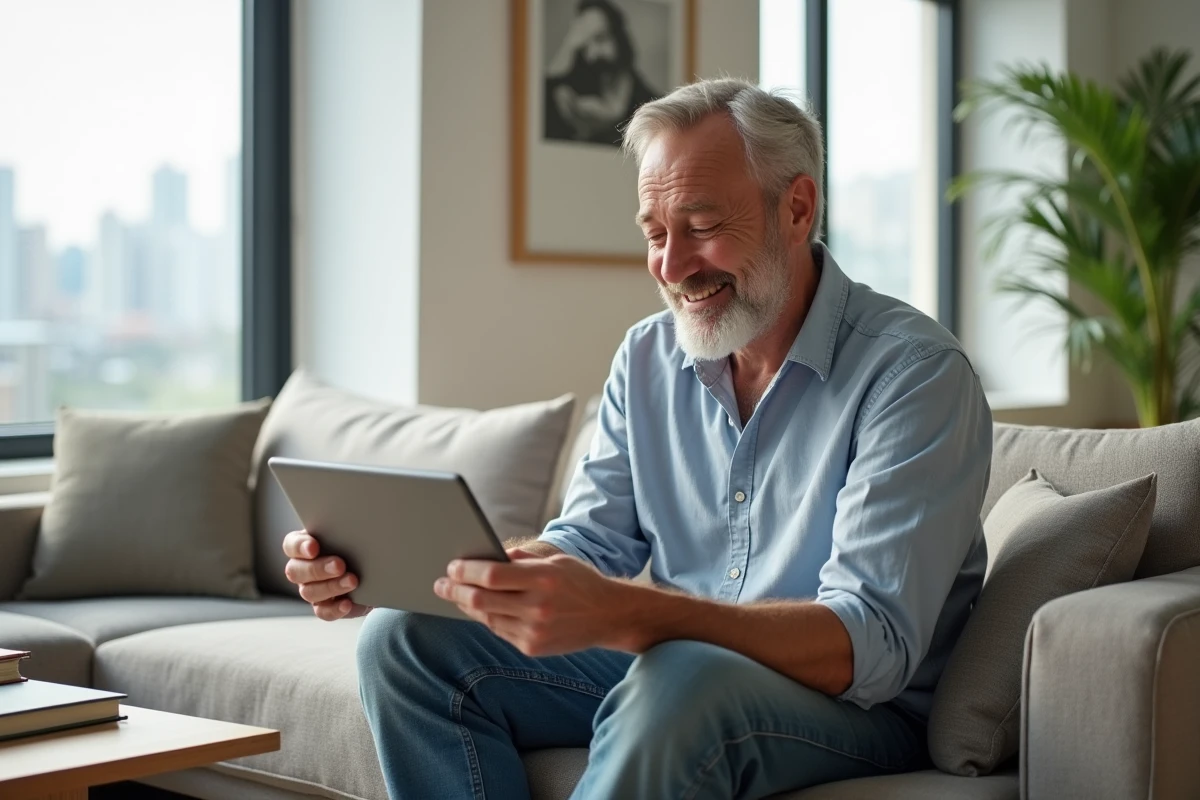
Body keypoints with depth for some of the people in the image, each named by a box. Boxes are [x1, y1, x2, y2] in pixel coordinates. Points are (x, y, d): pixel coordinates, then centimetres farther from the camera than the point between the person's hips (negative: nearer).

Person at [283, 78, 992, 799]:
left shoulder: (914, 374, -16)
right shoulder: (648, 358, 7)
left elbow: (871, 647, -26)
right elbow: (588, 548, 5)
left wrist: (621, 614, -41)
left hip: (859, 707, -6)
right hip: (664, 667, 6)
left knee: (680, 680, -38)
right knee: (407, 638, -9)